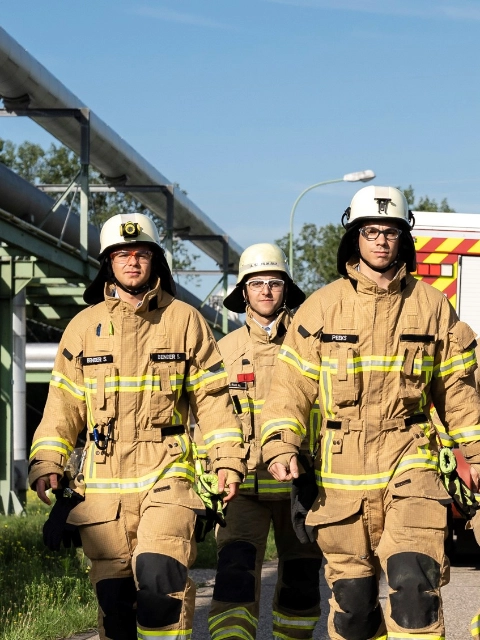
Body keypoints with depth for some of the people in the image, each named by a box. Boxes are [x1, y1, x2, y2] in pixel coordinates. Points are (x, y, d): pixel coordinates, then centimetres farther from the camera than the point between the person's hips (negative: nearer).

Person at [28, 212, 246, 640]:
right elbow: (63, 405, 11)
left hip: (167, 474, -2)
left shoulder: (184, 320, 7)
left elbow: (212, 397, 7)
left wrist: (228, 460, -3)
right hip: (104, 482, 2)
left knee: (158, 574, -22)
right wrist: (46, 464, -1)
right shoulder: (84, 326, 10)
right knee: (113, 591, 3)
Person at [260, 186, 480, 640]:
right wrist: (280, 446, -12)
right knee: (351, 595, 6)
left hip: (408, 456, -1)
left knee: (413, 578, -18)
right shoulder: (322, 306, 4)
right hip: (342, 466, 1)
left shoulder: (431, 304, 6)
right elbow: (291, 384, 2)